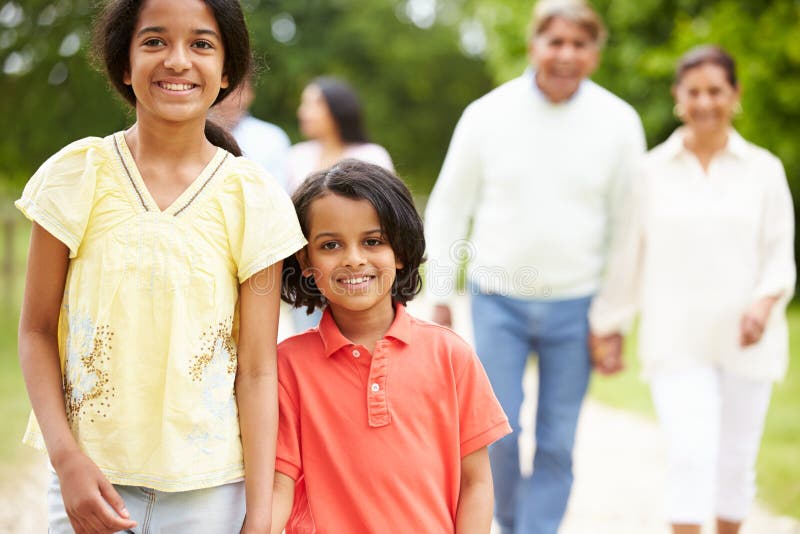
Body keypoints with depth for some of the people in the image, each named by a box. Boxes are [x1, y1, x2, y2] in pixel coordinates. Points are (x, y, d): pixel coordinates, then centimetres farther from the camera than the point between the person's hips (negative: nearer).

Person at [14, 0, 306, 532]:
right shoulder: (79, 173, -3)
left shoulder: (253, 197, -3)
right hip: (93, 477, 0)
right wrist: (66, 457, -11)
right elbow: (37, 329, 1)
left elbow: (257, 370, -3)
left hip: (210, 488, 0)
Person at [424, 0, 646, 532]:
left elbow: (628, 224, 4)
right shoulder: (488, 114, -5)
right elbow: (448, 207, 4)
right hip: (498, 301, 0)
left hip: (575, 307, 0)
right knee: (498, 433, 2)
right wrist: (440, 297, 3)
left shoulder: (620, 123, -3)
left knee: (557, 445, 4)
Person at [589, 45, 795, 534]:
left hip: (745, 343, 1)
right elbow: (629, 255, 9)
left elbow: (781, 253, 3)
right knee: (691, 458, -12)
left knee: (736, 461, 10)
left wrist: (765, 301, -15)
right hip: (678, 344, -1)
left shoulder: (763, 169, 4)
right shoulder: (654, 170, 4)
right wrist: (609, 325, 9)